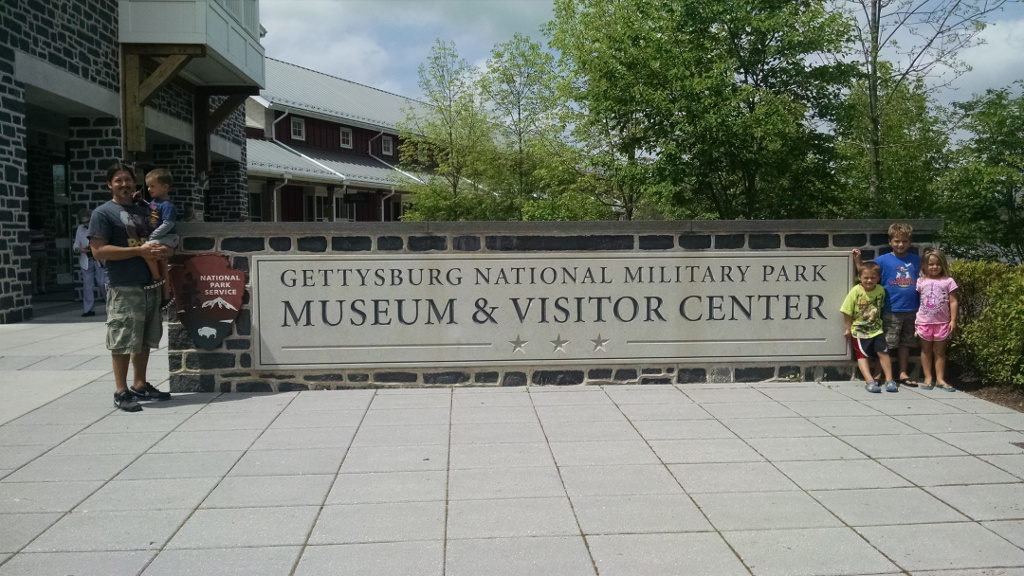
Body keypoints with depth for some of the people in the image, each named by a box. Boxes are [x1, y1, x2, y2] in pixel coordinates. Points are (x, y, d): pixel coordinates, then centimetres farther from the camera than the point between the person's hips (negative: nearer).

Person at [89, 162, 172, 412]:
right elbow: (99, 251, -13)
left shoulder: (145, 209, 16)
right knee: (123, 340, -5)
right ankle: (121, 391, 4)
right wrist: (139, 251, -17)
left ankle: (140, 384, 24)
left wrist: (162, 250, 4)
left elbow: (163, 237, 27)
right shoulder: (103, 213, -3)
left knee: (145, 339, 13)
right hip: (124, 288, -6)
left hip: (151, 284, 7)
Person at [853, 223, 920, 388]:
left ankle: (903, 374, 23)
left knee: (905, 343, 13)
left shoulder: (916, 260, 8)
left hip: (911, 310, 3)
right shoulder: (883, 260, -1)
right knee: (887, 344, 0)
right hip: (891, 311, -3)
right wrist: (858, 261, -10)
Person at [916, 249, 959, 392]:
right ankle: (928, 378, 13)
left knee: (940, 350, 6)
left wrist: (953, 320, -4)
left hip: (942, 322, -1)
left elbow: (953, 302, 1)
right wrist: (915, 321, 2)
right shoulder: (921, 282, 4)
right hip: (924, 321, 1)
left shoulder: (948, 281, 1)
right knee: (926, 350, 7)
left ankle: (940, 379, 11)